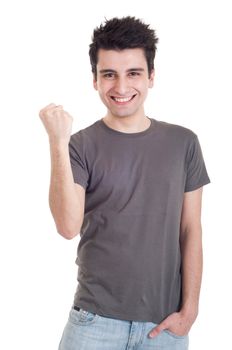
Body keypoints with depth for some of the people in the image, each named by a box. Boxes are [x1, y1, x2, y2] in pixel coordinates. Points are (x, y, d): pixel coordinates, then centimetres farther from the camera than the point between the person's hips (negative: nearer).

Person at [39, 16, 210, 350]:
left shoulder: (183, 143, 1)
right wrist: (58, 142, -21)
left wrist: (189, 309, -1)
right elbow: (68, 226, -17)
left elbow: (191, 231, 3)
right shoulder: (81, 145, -4)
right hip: (96, 319, -1)